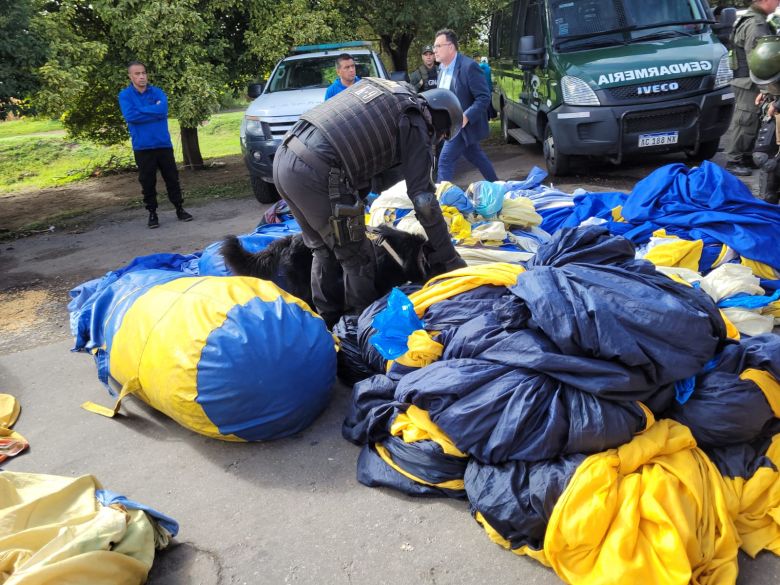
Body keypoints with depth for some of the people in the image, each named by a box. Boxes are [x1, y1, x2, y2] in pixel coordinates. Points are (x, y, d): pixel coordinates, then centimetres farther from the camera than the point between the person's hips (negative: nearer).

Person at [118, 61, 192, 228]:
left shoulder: (158, 92, 3)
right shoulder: (125, 95, 0)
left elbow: (162, 110, -15)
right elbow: (130, 116, -16)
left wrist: (141, 110, -12)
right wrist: (153, 110, -11)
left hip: (163, 144, 1)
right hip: (142, 147, -1)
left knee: (172, 178, 7)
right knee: (147, 182, 5)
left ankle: (179, 209, 19)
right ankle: (152, 213, 17)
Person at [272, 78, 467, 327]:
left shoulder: (382, 86, 25)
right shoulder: (416, 122, 2)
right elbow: (423, 198, -2)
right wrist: (449, 258, 4)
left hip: (283, 157, 9)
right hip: (316, 173, -9)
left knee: (324, 251, 23)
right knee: (357, 259, 7)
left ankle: (328, 322, 33)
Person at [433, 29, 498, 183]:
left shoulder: (469, 66, -20)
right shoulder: (442, 68, 6)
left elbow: (484, 97, -21)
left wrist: (465, 117, -29)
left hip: (464, 125, -8)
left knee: (445, 160, -13)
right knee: (476, 156, 21)